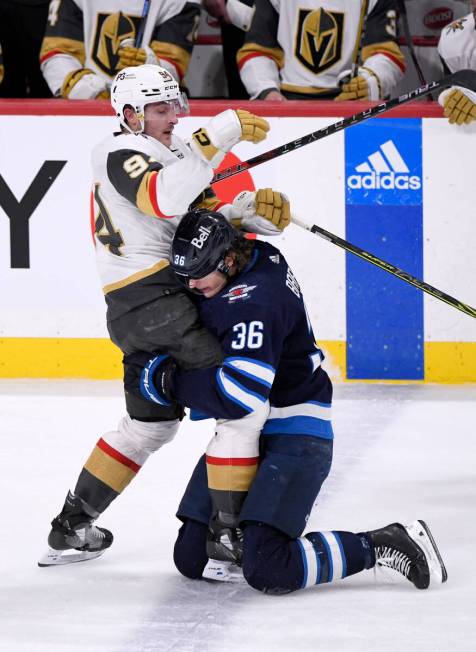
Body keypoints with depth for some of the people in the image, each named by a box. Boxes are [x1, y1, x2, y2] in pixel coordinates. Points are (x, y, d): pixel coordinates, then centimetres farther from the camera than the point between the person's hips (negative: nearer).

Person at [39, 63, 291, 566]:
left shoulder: (166, 152, 21)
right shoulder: (120, 153, -10)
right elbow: (165, 198, -30)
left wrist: (251, 209, -4)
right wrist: (219, 134, -33)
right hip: (154, 303, -11)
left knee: (151, 423, 23)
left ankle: (71, 529, 29)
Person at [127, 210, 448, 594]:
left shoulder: (254, 302, -25)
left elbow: (239, 395, -33)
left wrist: (168, 380, -21)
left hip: (296, 436, -9)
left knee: (267, 572, -21)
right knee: (191, 559, 2)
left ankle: (386, 547, -8)